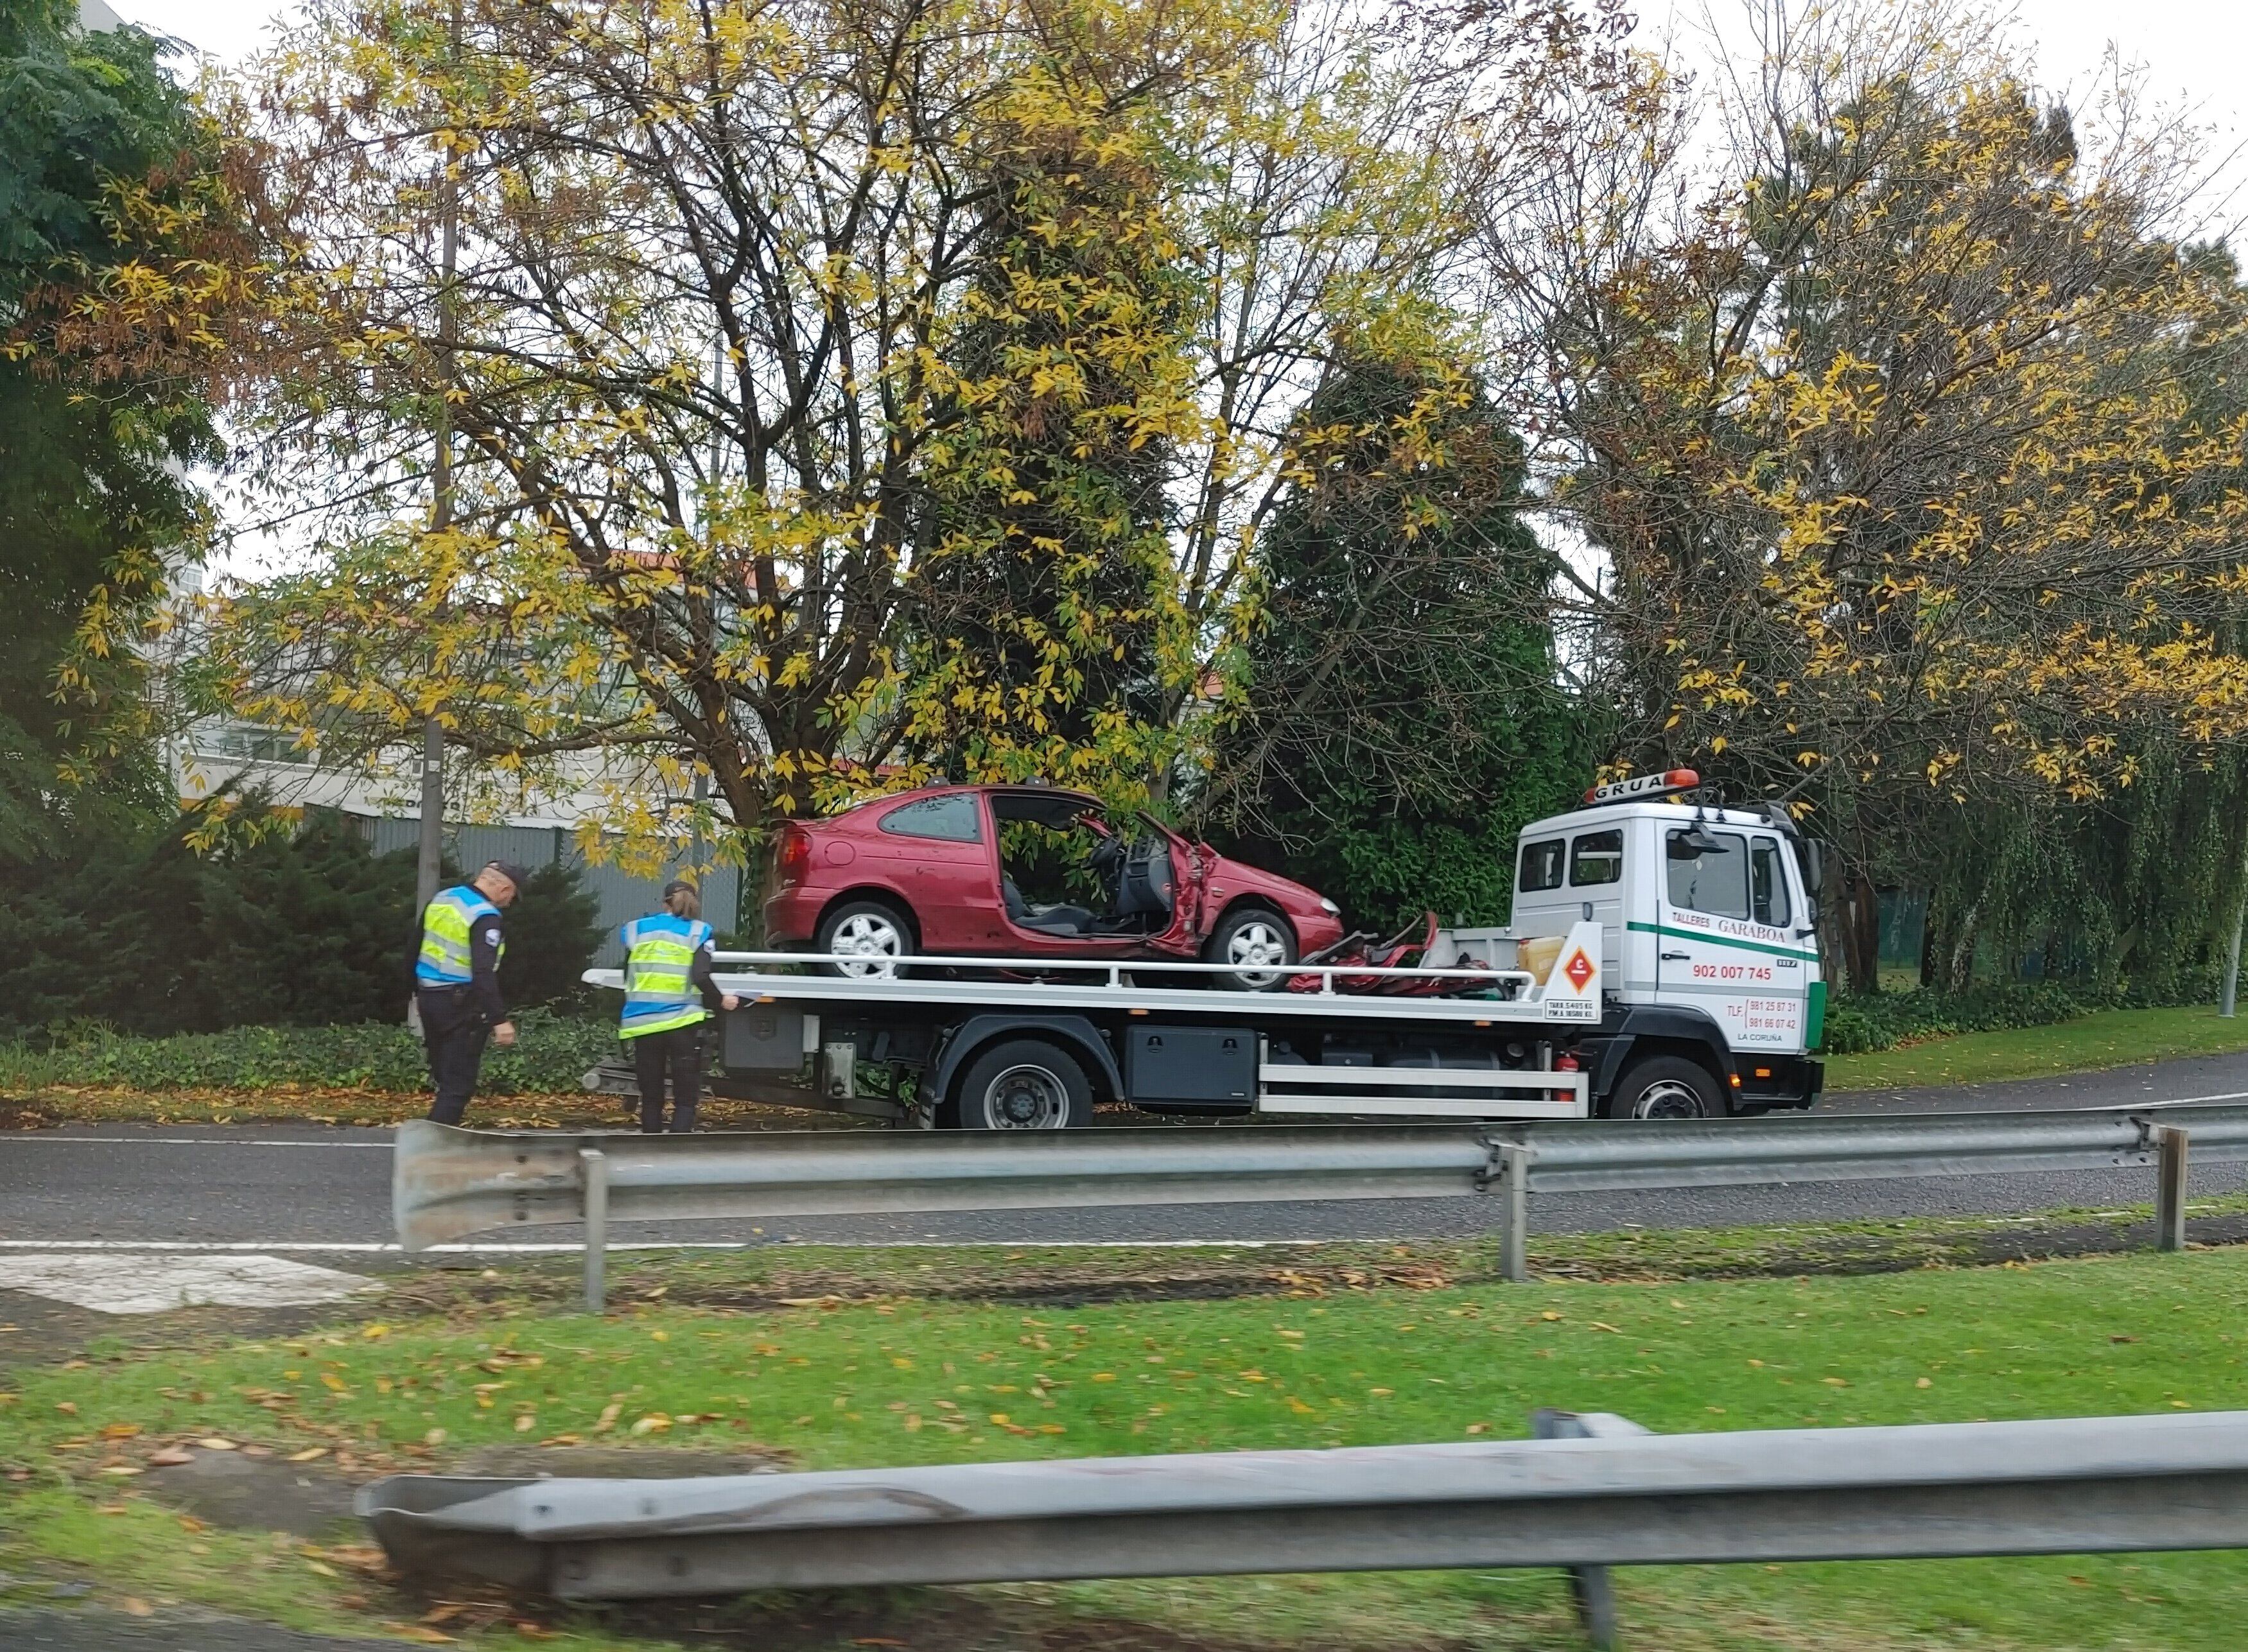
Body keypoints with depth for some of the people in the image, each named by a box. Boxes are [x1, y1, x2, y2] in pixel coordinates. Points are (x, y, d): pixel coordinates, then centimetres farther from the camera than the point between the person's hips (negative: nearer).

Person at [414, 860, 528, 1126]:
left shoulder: (442, 899, 9)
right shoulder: (485, 917, -18)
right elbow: (484, 974, -26)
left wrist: (417, 993, 30)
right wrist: (500, 1020, -26)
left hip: (428, 997, 8)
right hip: (461, 1006, -8)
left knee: (443, 1078, 19)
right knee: (458, 1085, -4)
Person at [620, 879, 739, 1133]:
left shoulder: (637, 929, 11)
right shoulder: (697, 931, 1)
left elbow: (628, 978, 12)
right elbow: (701, 977, -10)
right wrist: (721, 1001, 5)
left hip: (643, 1024, 3)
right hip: (682, 1022, -3)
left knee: (651, 1098, 12)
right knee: (686, 1100, 3)